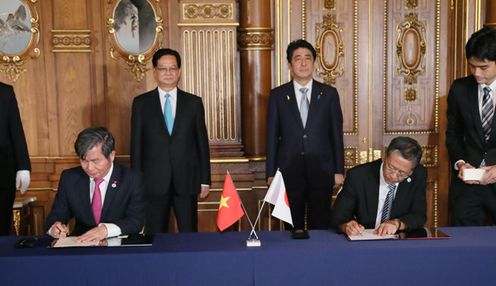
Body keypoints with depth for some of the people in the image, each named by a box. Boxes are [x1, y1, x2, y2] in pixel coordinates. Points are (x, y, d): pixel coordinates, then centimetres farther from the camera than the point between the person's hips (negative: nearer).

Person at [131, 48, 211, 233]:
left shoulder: (194, 102, 6)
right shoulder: (141, 103, 5)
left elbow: (202, 142, 6)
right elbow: (136, 144, 4)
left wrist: (205, 180, 3)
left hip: (187, 181, 0)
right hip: (154, 182, 0)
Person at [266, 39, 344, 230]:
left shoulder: (329, 94, 4)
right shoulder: (277, 95, 3)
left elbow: (337, 134, 5)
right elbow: (272, 137, 3)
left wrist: (339, 171, 1)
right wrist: (270, 174, 0)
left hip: (321, 171, 0)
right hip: (289, 171, 0)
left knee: (320, 227, 6)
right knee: (293, 228, 8)